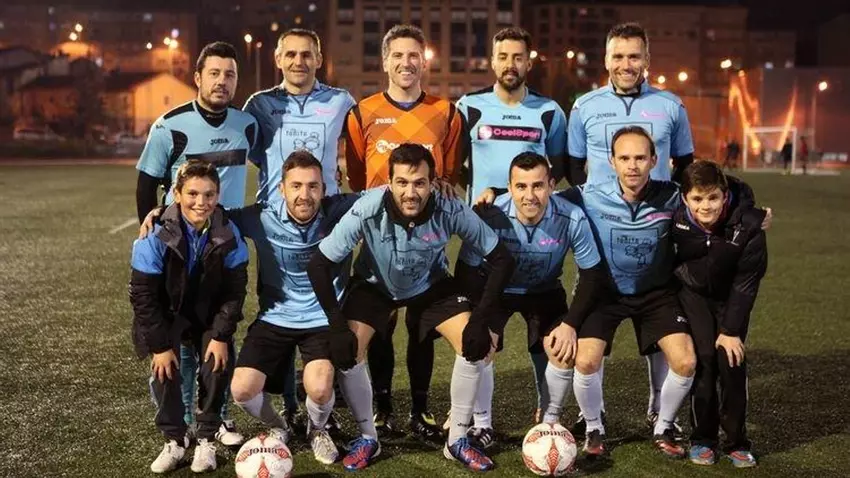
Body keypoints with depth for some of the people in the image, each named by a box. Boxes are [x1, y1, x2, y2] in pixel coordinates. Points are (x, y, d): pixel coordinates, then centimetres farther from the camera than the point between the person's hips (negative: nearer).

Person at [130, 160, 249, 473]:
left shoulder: (228, 235, -18)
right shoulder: (157, 236, -24)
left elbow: (235, 291, -10)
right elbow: (143, 294, -18)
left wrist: (221, 336, -17)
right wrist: (160, 345, -19)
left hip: (210, 317, 1)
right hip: (166, 316, -1)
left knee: (217, 366, -18)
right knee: (165, 371, -19)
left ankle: (206, 439, 1)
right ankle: (174, 441, 1)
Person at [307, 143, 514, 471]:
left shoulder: (451, 211, -32)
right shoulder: (367, 210, -35)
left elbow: (501, 260, -20)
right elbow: (319, 265, -25)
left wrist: (480, 319, -26)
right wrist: (338, 327, -30)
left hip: (432, 285, 1)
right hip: (374, 285, -1)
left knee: (478, 344, -17)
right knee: (345, 351, -21)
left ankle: (457, 440, 3)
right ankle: (368, 437, 4)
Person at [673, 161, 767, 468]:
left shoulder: (747, 225, -28)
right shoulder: (676, 220, -26)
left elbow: (746, 281, -19)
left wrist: (731, 330, -17)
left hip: (732, 297, 0)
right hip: (694, 293, 0)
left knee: (731, 359, -9)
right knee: (704, 358, -11)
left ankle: (737, 442, 6)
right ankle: (702, 439, 3)